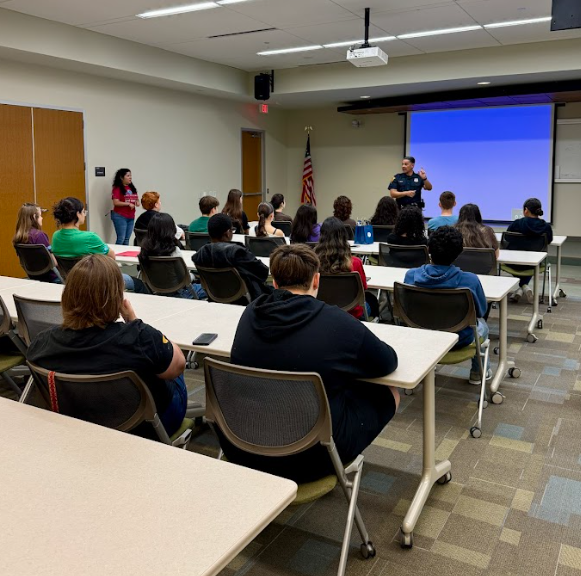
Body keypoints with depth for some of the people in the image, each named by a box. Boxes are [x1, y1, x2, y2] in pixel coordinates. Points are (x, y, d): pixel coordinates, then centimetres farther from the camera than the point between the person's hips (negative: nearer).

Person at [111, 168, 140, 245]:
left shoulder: (132, 188, 12)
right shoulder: (117, 188, -8)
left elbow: (136, 199, 21)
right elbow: (115, 202, -15)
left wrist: (137, 202, -2)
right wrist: (128, 204, -20)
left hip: (131, 217, 7)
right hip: (120, 216, -7)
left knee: (127, 239, 9)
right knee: (121, 239, -8)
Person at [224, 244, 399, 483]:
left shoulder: (250, 314, -5)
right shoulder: (337, 323, -19)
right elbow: (388, 362, -4)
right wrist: (346, 362, 14)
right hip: (309, 460, -5)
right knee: (388, 394, 14)